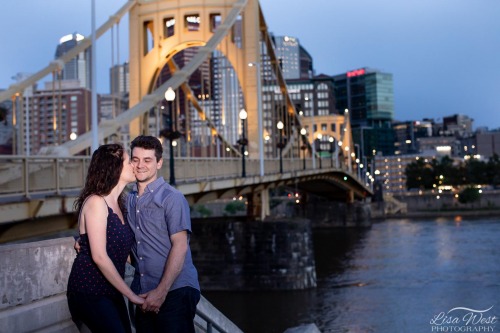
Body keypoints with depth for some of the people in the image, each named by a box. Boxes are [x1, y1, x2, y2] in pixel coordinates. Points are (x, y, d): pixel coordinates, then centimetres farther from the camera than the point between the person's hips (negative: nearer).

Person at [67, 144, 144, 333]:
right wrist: (130, 295, -18)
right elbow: (99, 257, -21)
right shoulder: (96, 202, -15)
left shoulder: (117, 203, 10)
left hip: (111, 291, 8)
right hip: (89, 290, -8)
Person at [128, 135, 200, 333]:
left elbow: (180, 246, -13)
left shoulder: (172, 198, -6)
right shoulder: (129, 200, 12)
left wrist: (161, 291, -19)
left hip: (175, 291, -5)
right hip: (144, 294, 6)